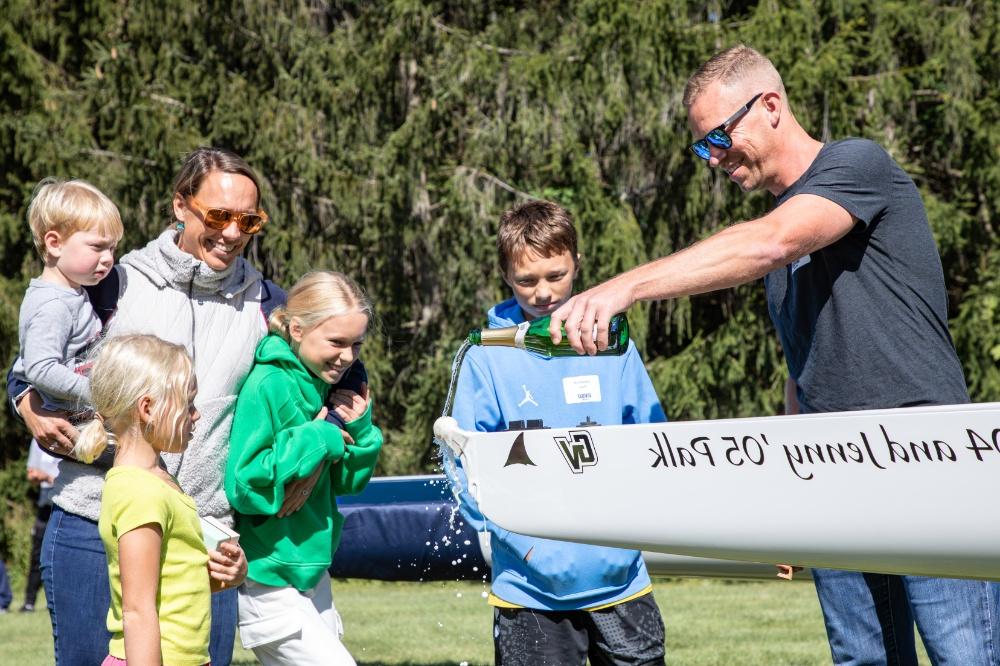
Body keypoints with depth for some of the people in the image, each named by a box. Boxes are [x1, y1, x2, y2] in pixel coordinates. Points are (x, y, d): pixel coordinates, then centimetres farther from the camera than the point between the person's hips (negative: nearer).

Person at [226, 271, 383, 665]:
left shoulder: (328, 384, 7)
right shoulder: (267, 386, -17)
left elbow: (347, 481, 15)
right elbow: (244, 486, -23)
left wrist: (359, 429, -3)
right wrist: (314, 439, -19)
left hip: (312, 571, 8)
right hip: (270, 587, -8)